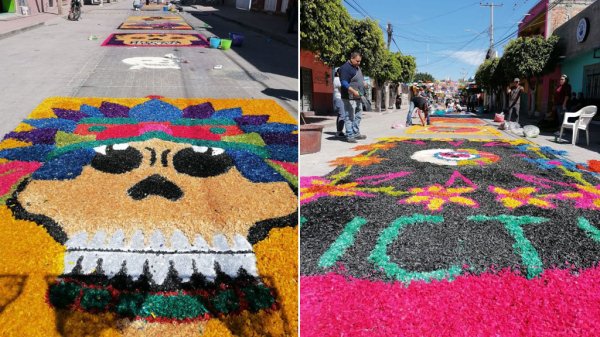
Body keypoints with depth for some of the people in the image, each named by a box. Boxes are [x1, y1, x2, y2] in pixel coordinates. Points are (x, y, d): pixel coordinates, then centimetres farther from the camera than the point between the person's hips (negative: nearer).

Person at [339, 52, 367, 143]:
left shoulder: (357, 67, 15)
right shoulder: (345, 68, -14)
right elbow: (344, 82, -23)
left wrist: (363, 82, 10)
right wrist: (354, 91, -30)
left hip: (358, 97, 10)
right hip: (350, 97, -10)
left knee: (358, 116, 16)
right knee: (350, 117, -7)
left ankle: (356, 133, 26)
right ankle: (349, 136, -3)